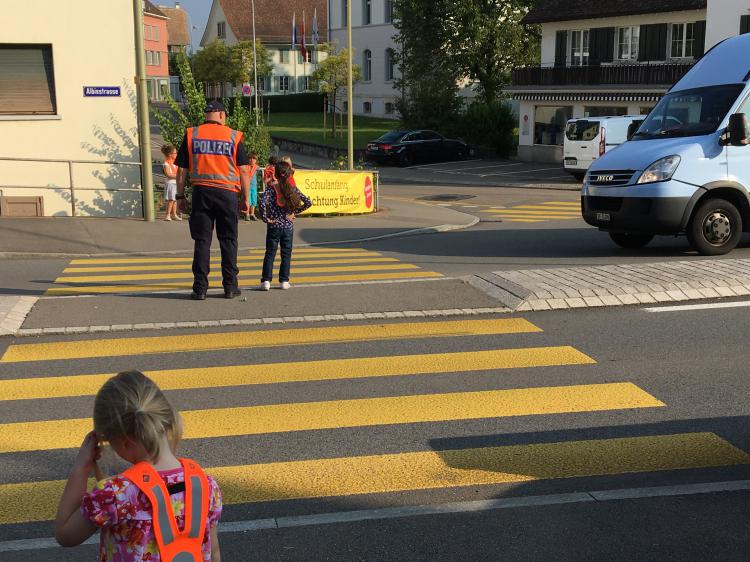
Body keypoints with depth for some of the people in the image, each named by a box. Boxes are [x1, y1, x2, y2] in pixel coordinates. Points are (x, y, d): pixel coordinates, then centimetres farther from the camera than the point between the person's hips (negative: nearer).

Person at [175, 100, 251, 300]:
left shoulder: (191, 135, 4)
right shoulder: (234, 137, 2)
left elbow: (182, 170, 3)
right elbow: (244, 171, 0)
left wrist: (180, 195, 11)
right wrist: (245, 199, 7)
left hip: (201, 192, 1)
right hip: (227, 193, -1)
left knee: (202, 240, 4)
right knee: (228, 240, 8)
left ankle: (200, 288, 3)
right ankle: (230, 287, 11)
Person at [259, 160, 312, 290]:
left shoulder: (271, 188, -8)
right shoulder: (292, 188, 0)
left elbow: (263, 203, -23)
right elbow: (308, 202, 0)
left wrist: (265, 218, -12)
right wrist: (295, 212, 7)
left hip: (274, 226, -2)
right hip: (288, 226, 2)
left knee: (270, 253, 4)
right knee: (286, 254, 10)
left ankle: (266, 281, 0)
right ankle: (284, 281, 11)